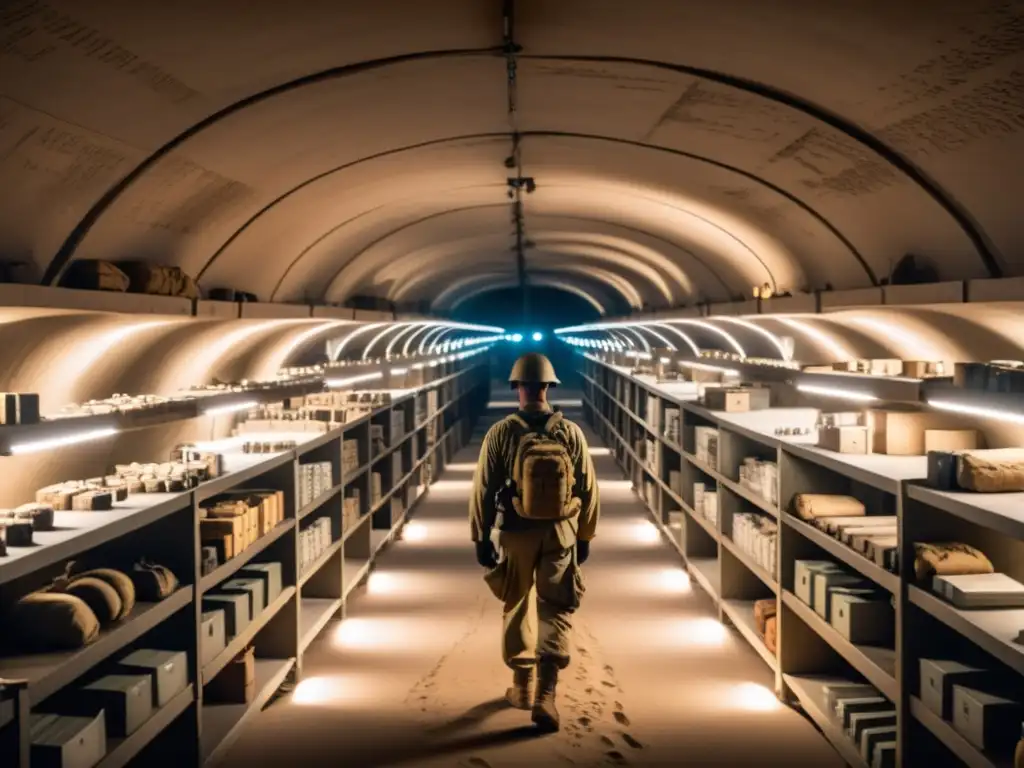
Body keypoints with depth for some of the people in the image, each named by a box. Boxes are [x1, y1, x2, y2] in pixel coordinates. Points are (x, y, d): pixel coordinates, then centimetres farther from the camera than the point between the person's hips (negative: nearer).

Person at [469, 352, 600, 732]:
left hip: (515, 533, 0)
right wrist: (585, 536, 10)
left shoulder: (501, 433, -10)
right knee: (556, 609, 5)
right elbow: (588, 489, -1)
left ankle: (522, 686, 28)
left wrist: (481, 538, 1)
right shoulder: (570, 432, -6)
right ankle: (546, 693, -10)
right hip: (561, 533, 0)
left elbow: (484, 490, -8)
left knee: (518, 607, 18)